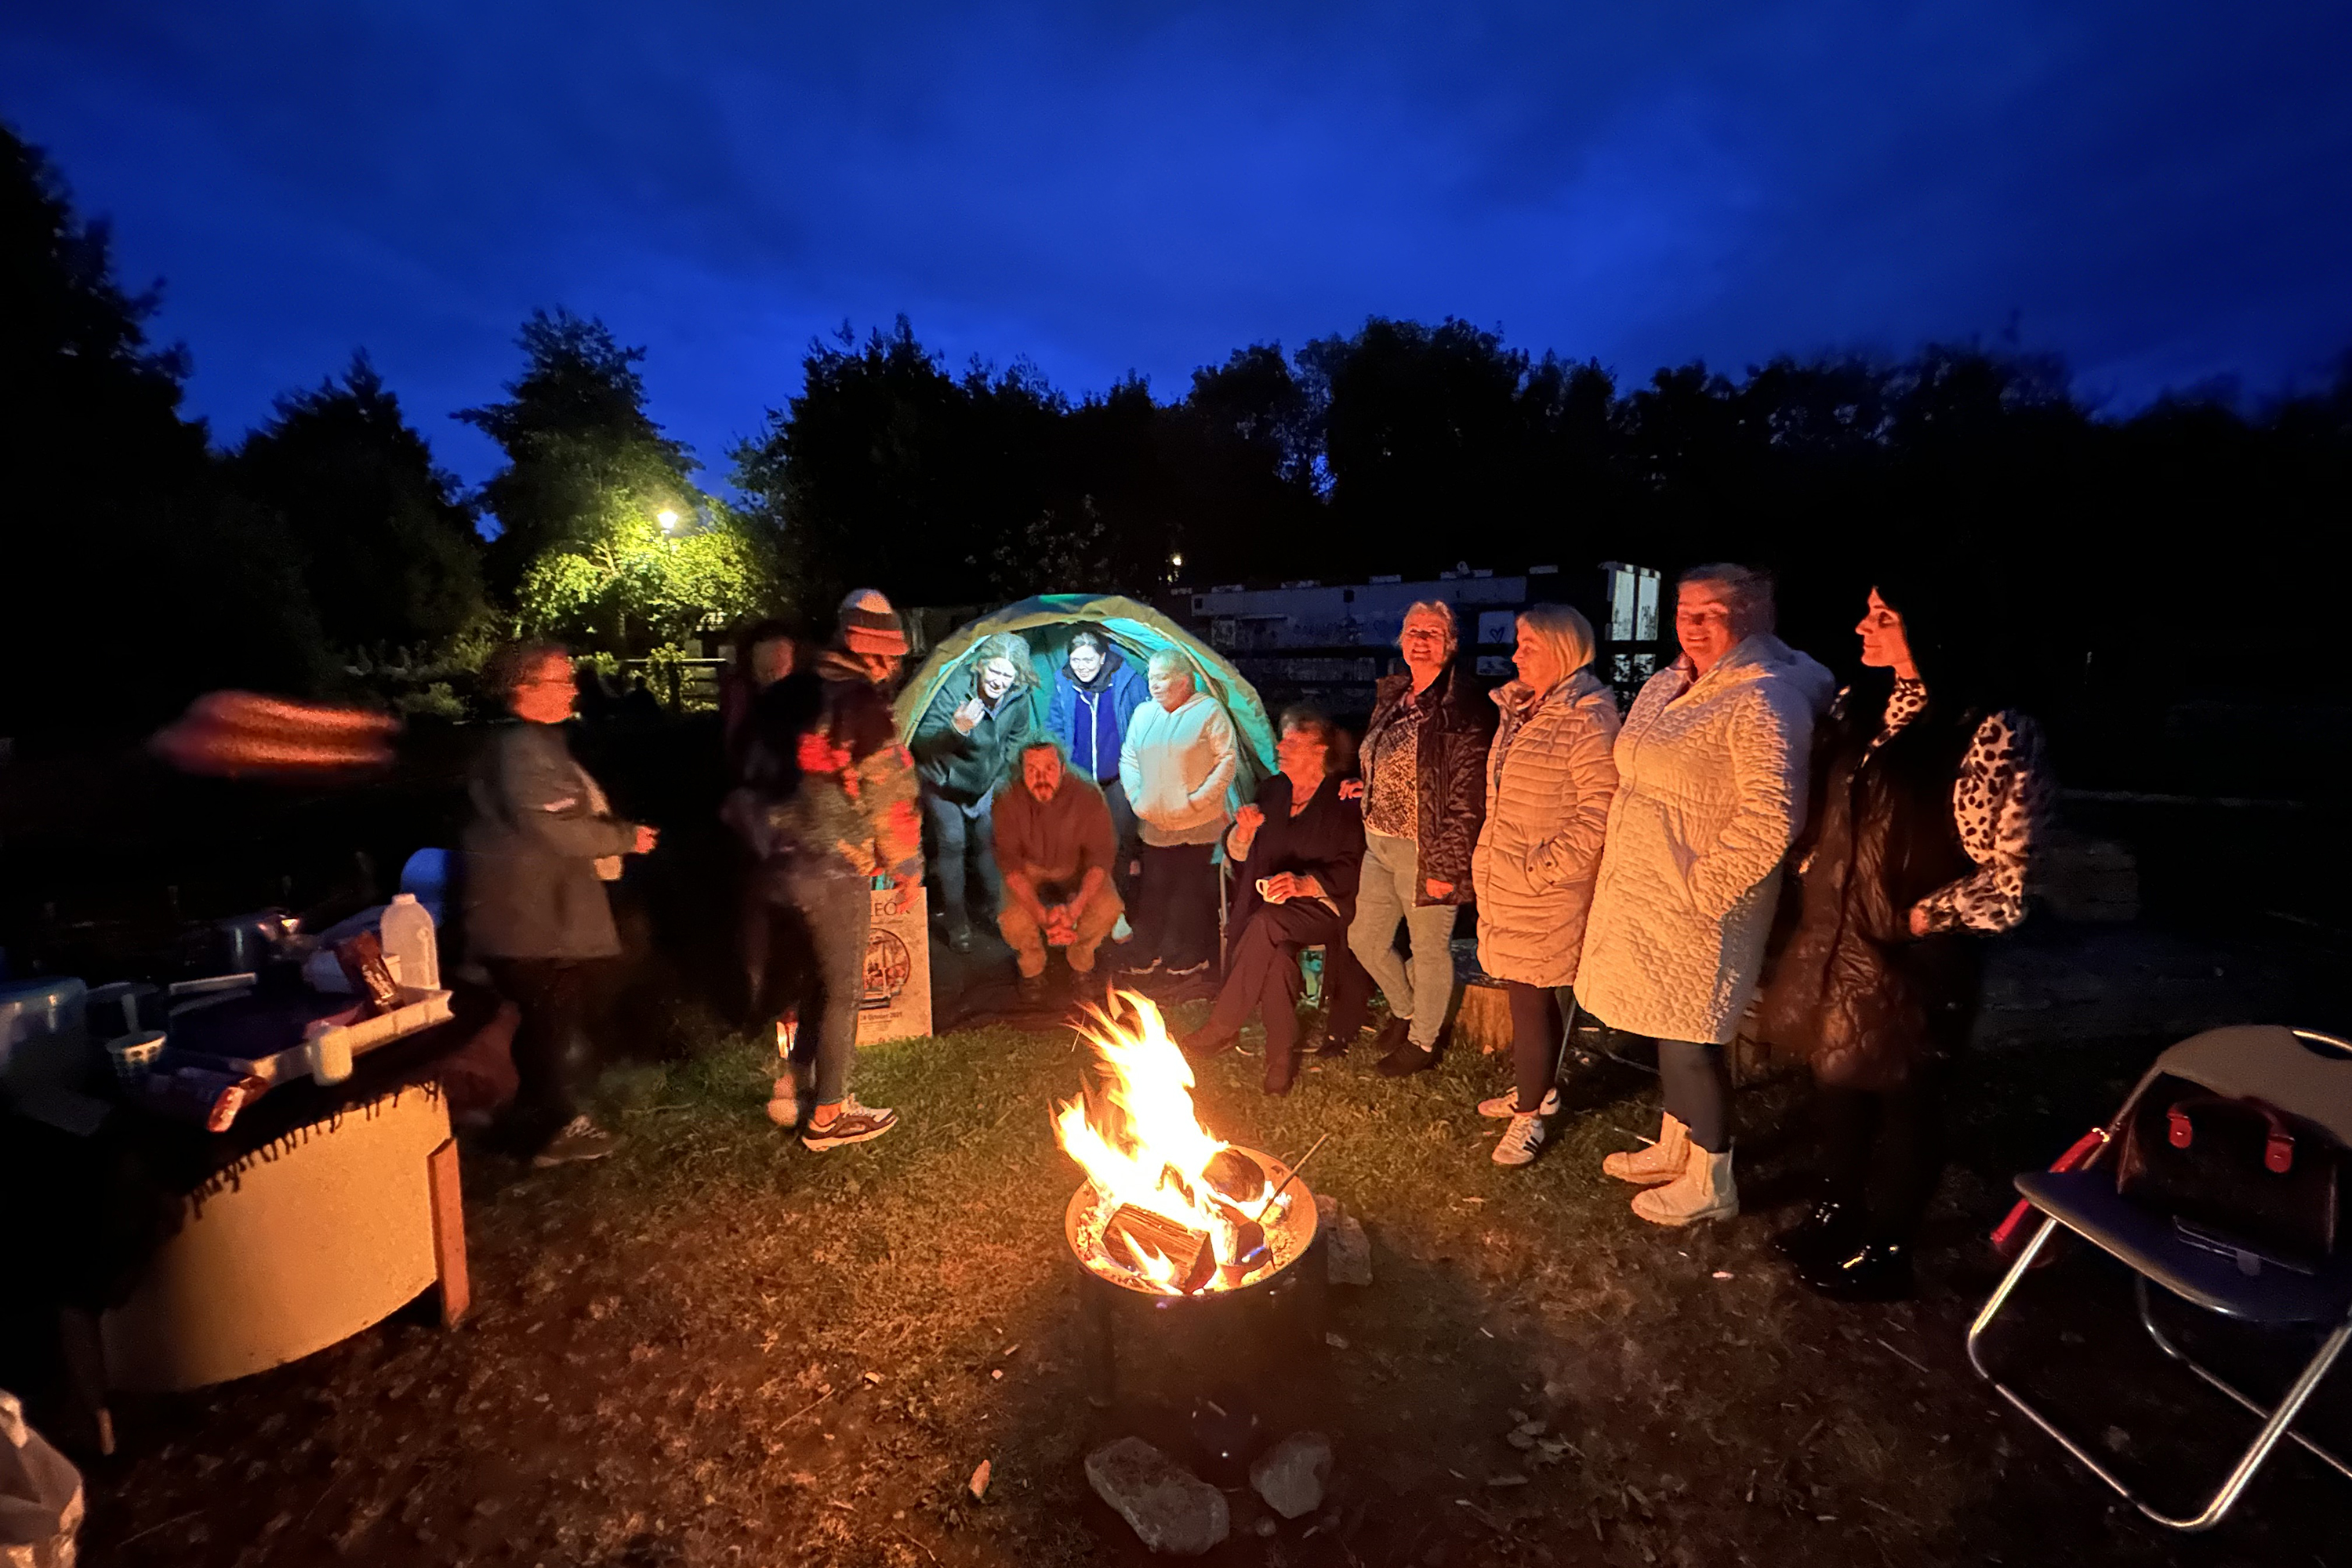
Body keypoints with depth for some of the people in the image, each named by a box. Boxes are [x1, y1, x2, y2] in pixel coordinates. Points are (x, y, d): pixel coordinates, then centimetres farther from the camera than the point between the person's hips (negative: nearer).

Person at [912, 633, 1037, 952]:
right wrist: (956, 729, -53)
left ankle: (1000, 907, 23)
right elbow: (922, 743, -35)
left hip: (986, 782, 4)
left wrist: (1001, 773, 5)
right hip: (944, 781, -4)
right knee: (952, 841, -8)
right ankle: (956, 922, 4)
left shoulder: (1018, 698, -16)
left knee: (988, 839, 7)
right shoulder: (953, 691, -32)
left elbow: (1018, 736, 5)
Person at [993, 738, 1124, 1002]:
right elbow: (1009, 861, -21)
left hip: (1077, 866, 0)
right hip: (1029, 867, 0)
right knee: (1013, 920, -25)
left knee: (1107, 909, -24)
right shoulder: (1008, 799, -26)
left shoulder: (1087, 794, -26)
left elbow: (1101, 855, -20)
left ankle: (1080, 962, 9)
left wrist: (1077, 906, -33)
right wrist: (1040, 913, -31)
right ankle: (1032, 969, 11)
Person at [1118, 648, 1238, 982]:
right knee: (1152, 891, 10)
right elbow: (1128, 758, 18)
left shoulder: (1209, 711, -6)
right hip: (1154, 826, 5)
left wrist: (1199, 799, -13)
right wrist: (1136, 795, 5)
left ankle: (1190, 960, 17)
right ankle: (1147, 956, 24)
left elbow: (1228, 759, -9)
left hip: (1197, 827, -5)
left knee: (1191, 893, 2)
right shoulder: (1143, 713, 11)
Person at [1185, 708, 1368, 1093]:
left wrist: (1304, 884, -26)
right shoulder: (1272, 790, 16)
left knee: (1267, 922, -35)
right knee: (1275, 953, -31)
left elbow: (1351, 869, -9)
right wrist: (1245, 831, -6)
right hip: (1271, 903, 4)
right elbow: (1238, 856, 17)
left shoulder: (1344, 800, -1)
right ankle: (1282, 1058, -21)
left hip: (1323, 905, -4)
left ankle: (1222, 1028, -24)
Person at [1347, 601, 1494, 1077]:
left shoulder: (1462, 709, -15)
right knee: (1364, 938, 18)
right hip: (1379, 845, 8)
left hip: (1424, 850, -8)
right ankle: (1405, 1010, 42)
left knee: (1430, 949, 9)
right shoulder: (1390, 696, 9)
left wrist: (1446, 866, -20)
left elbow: (1468, 798, -18)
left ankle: (1422, 1041, 29)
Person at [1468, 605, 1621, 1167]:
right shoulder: (1520, 710, 12)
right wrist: (1485, 864, 18)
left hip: (1548, 894, -8)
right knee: (1529, 996, 19)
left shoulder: (1587, 720, -16)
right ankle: (1539, 1089, 36)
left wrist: (1543, 868, -20)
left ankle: (1528, 1116, 17)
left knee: (1529, 998, 1)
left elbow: (1600, 813, -21)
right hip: (1505, 887, 8)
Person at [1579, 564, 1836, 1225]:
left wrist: (1702, 885, -20)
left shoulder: (1761, 700, -17)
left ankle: (1711, 1183, 23)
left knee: (1689, 1037, 3)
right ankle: (1675, 1148, 38)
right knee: (1668, 1029, 20)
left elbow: (1772, 818, -24)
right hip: (1644, 898, 9)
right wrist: (1615, 869, 14)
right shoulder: (1667, 684, 10)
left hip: (1696, 909, -8)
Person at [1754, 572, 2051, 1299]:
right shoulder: (1857, 706, 5)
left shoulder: (1992, 733, -16)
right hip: (1830, 935, 7)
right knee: (1838, 1076, 20)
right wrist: (1811, 882, 8)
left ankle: (1887, 1249, 31)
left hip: (1911, 954, -6)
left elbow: (2010, 876, -13)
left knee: (1904, 1094, 11)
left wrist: (1922, 917, -14)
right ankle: (1841, 1208, 42)